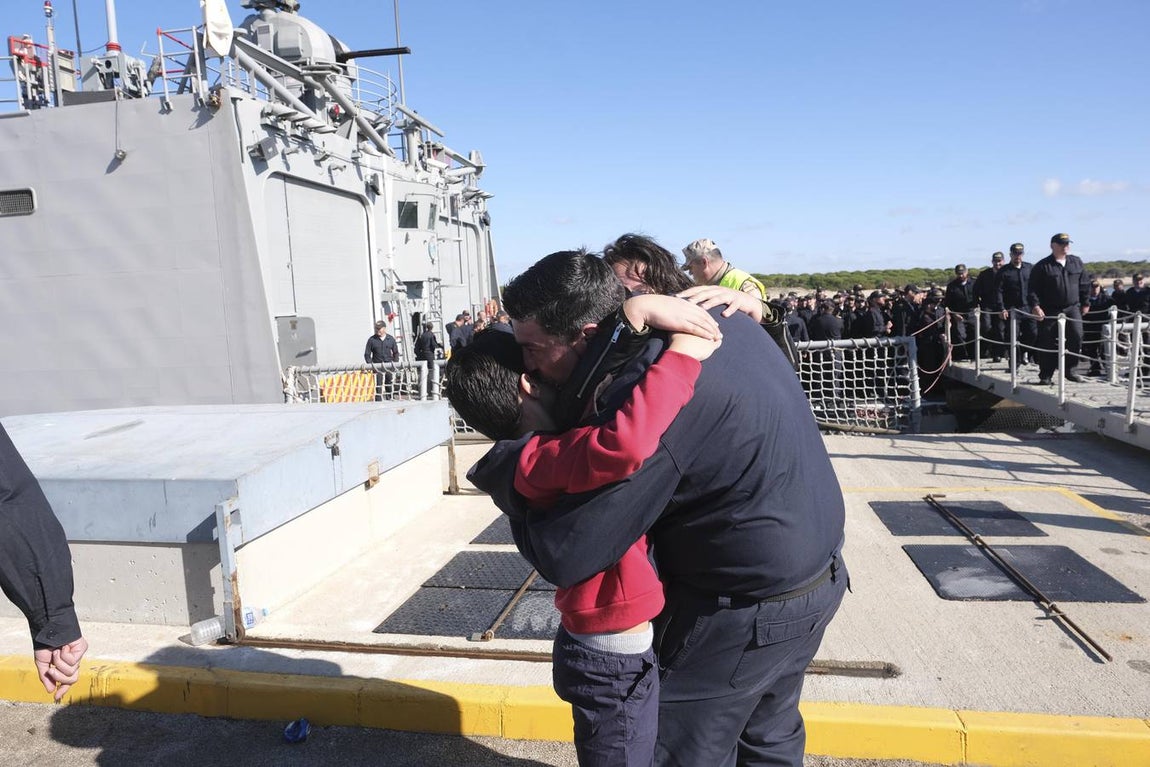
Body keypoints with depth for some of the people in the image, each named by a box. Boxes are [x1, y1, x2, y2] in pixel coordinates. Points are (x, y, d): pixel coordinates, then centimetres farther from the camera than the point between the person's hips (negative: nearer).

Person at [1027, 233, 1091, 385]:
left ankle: (1069, 369, 8)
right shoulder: (1043, 266, -2)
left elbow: (1084, 284, 17)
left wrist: (1085, 303, 15)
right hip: (1049, 312, -3)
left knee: (1076, 337, -9)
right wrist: (1035, 306, -16)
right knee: (1047, 344, -1)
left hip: (1072, 308, 3)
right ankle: (1046, 376, 6)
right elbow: (1033, 289, -5)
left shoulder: (1076, 262, 11)